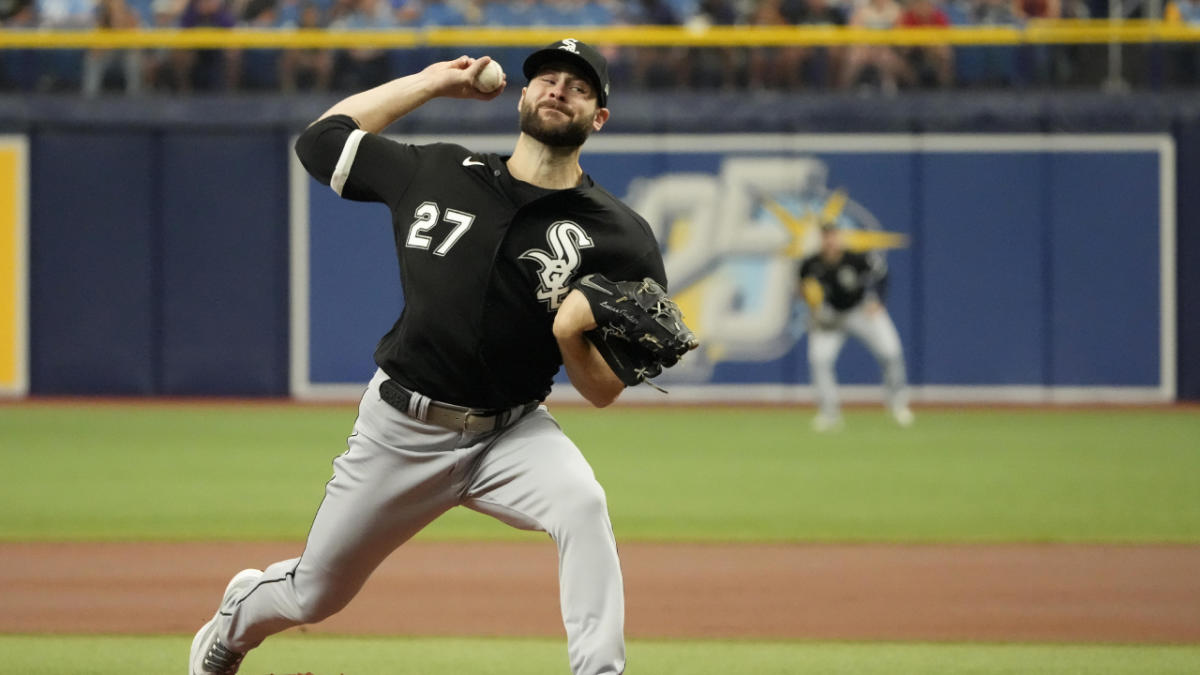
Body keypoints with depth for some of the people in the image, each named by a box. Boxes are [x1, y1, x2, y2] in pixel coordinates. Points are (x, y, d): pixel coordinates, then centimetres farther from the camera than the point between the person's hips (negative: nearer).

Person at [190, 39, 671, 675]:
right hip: (399, 428, 1)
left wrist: (571, 334, -29)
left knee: (583, 504, -35)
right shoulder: (435, 174, -2)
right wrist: (431, 82, 8)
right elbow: (320, 139, 10)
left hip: (513, 433, -1)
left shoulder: (617, 236, -9)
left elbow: (603, 392, -7)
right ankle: (237, 617, 50)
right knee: (315, 595, 15)